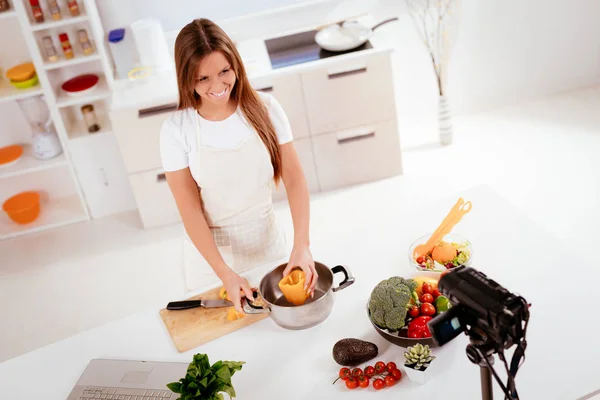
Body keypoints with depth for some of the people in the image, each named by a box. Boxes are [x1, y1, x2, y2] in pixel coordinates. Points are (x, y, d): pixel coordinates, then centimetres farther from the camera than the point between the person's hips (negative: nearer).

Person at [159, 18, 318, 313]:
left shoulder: (264, 107, -13)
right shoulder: (177, 129, -16)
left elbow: (294, 179, -13)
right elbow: (189, 209, -15)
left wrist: (302, 245, -24)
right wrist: (225, 273, -22)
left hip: (267, 238, 1)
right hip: (215, 247, -1)